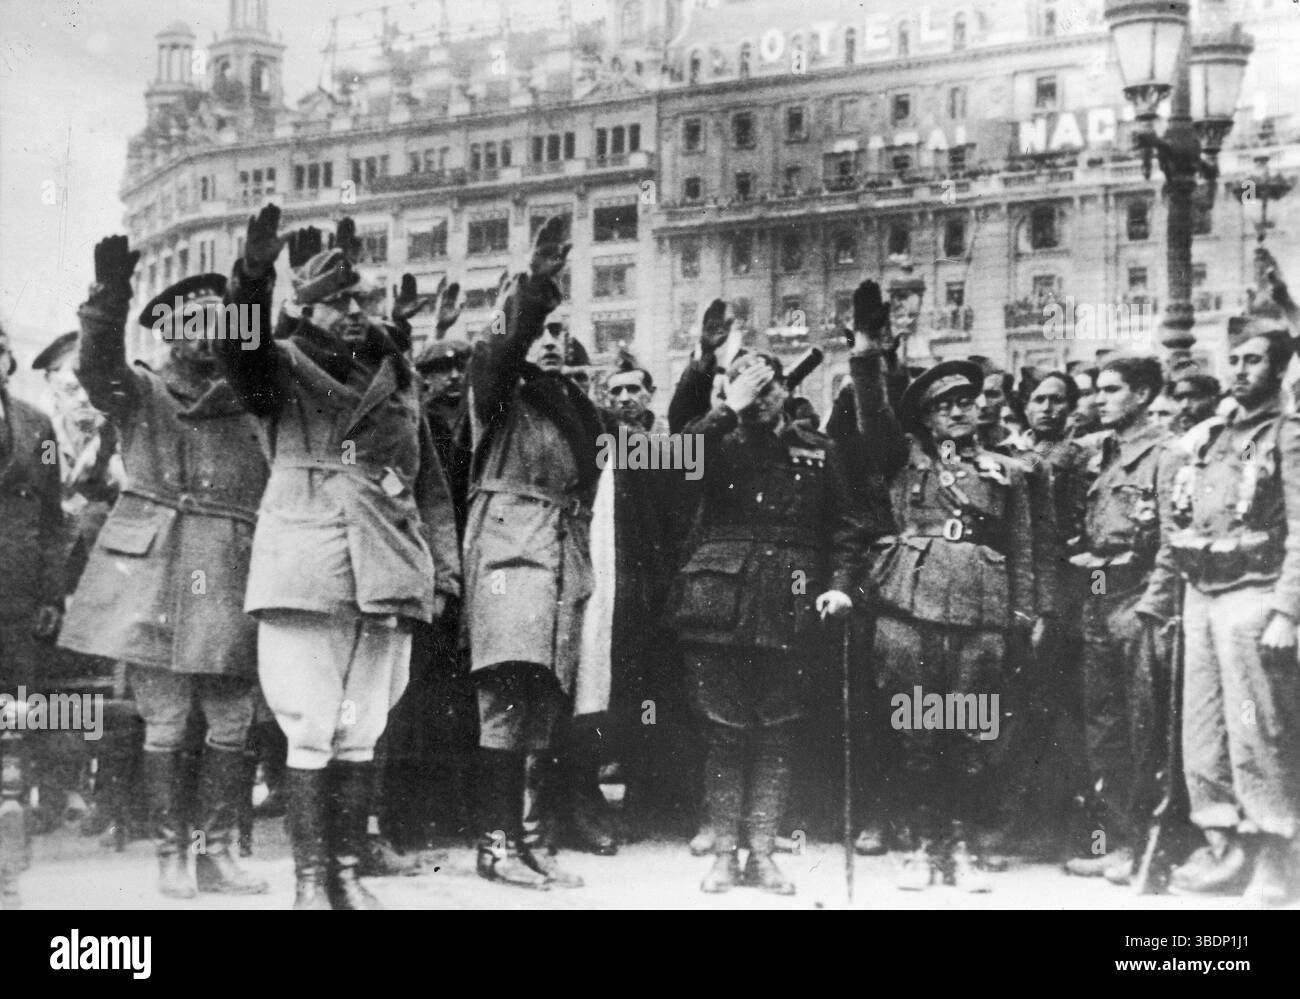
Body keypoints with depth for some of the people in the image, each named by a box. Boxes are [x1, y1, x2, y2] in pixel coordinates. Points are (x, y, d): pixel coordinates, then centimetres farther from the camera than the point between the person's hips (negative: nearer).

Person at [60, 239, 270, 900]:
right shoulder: (140, 394, 5)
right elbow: (97, 365, -16)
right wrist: (110, 294, -31)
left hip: (229, 582, 3)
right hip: (154, 578, -3)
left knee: (231, 722, 3)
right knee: (165, 722, -1)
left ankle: (216, 851, 14)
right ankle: (172, 856, 11)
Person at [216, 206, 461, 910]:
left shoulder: (396, 381, 17)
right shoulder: (283, 369, 6)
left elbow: (430, 483, 19)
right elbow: (237, 345, -17)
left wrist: (443, 567, 11)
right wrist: (253, 274, -34)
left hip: (385, 579, 4)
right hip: (303, 576, -4)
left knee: (361, 734, 7)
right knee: (311, 731, -3)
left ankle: (347, 870, 15)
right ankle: (309, 877, 3)